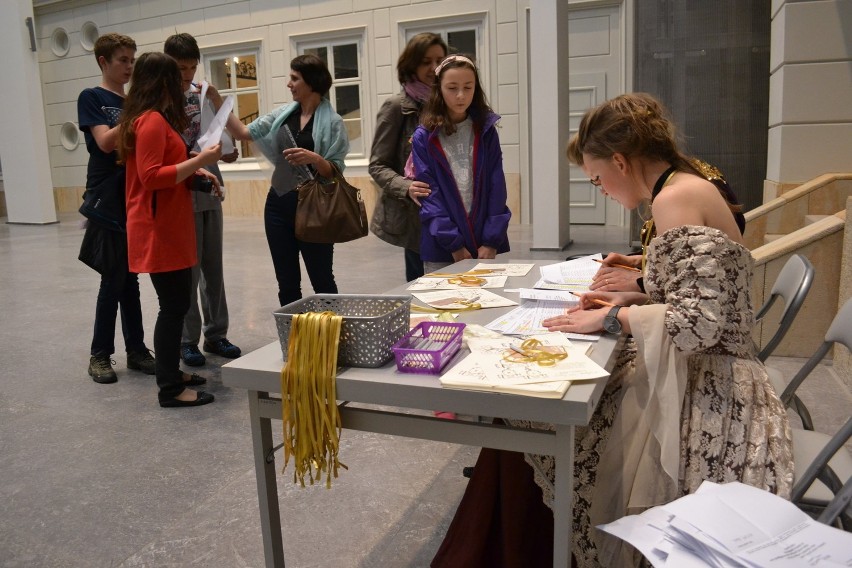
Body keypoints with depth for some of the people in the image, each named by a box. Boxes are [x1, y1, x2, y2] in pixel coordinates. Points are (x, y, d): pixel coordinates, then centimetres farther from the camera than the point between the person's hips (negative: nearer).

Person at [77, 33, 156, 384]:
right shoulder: (91, 98, -1)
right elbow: (105, 142, -14)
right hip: (107, 201, -5)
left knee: (130, 278, 10)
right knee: (114, 279, -2)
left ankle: (136, 349, 17)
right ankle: (100, 354, 11)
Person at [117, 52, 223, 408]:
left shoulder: (149, 119, 16)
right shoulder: (152, 120, -15)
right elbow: (150, 176, -22)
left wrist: (194, 171, 8)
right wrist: (199, 161, -19)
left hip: (167, 227, 10)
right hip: (159, 229, -10)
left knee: (175, 304, 15)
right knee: (174, 306, -6)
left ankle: (171, 373, 24)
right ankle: (170, 389, 2)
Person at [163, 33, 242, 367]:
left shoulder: (203, 94, 8)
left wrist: (226, 152, -6)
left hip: (211, 192, 5)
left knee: (213, 267, 11)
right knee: (187, 271, 2)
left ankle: (216, 334, 22)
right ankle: (187, 340, 14)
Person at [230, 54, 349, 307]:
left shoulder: (332, 122, -7)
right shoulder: (282, 114, 8)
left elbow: (336, 171, -10)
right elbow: (243, 133, 7)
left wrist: (313, 159, -27)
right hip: (278, 204, 5)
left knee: (322, 281, 5)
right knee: (287, 283, 12)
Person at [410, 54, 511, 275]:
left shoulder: (486, 132, 6)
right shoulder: (424, 137, 0)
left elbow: (496, 188, 1)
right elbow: (429, 193, -5)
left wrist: (491, 241, -8)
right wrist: (454, 244, -12)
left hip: (484, 246, 2)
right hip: (442, 249, -2)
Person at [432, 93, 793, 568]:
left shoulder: (676, 198, -19)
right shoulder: (695, 186, 11)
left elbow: (700, 324, -25)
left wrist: (610, 319, -14)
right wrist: (633, 299, 8)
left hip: (703, 391, -9)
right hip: (712, 380, 9)